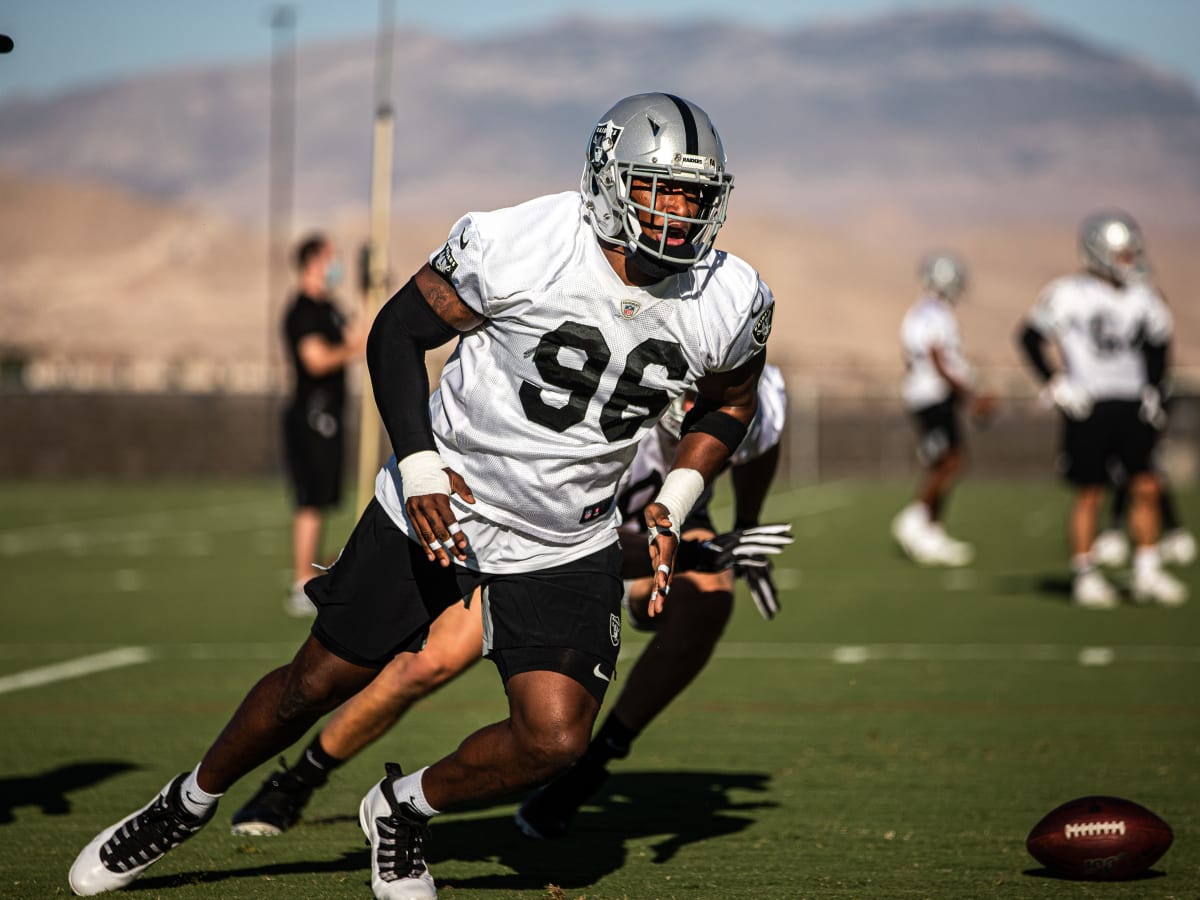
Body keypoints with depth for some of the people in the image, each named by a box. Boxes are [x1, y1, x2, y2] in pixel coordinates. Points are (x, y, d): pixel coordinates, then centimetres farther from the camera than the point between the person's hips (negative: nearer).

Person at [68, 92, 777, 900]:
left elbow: (729, 404, 11)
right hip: (443, 510, -2)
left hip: (564, 552, 2)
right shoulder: (515, 248, -22)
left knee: (556, 739, -14)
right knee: (319, 683, 9)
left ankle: (404, 810, 16)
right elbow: (398, 332, -9)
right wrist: (418, 463, -20)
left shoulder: (730, 303, -11)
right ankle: (190, 803, 36)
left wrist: (674, 506, -4)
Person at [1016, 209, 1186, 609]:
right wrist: (1055, 385, -7)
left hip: (1132, 406, 5)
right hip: (1088, 407, -5)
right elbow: (1031, 337, -3)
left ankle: (1147, 573, 5)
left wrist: (1152, 392, 13)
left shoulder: (1141, 297, 9)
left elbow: (1158, 344, 21)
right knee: (1090, 494, -1)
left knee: (1146, 487, -2)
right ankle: (1084, 575, 9)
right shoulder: (1069, 293, -8)